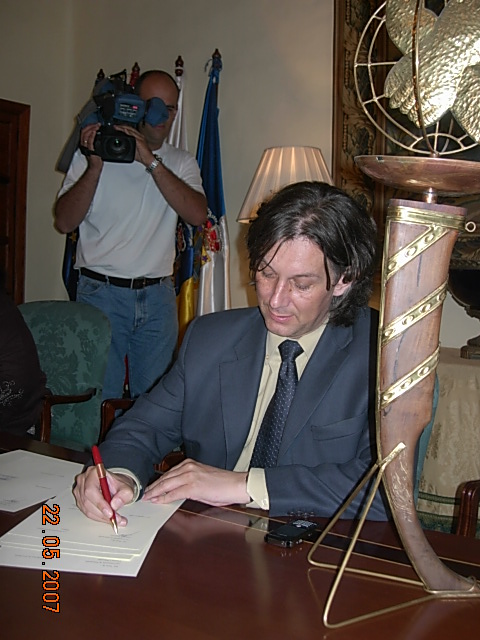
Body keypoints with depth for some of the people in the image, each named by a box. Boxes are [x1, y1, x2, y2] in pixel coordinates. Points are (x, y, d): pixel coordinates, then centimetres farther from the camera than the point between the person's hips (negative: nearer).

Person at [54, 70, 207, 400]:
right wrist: (95, 167, -16)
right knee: (101, 397, 0)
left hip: (158, 297, 2)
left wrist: (152, 162, -16)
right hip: (101, 291, -2)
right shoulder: (95, 151, 3)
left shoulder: (181, 162, 9)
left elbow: (198, 214, -10)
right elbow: (65, 222, -4)